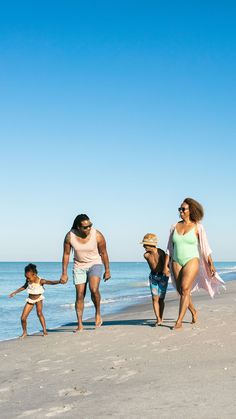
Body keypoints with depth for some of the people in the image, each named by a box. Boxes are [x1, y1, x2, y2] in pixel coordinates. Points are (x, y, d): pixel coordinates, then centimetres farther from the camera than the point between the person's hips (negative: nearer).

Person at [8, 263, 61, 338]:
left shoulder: (40, 281, -22)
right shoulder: (28, 281, -7)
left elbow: (51, 282, -33)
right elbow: (24, 287, 14)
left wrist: (59, 281, -51)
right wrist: (15, 292, 21)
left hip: (38, 298, -4)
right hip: (30, 300, 4)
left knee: (39, 313, -27)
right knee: (23, 318, -2)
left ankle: (44, 330, -21)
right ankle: (24, 332, 20)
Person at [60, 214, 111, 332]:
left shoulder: (97, 235, -20)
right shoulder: (70, 236, -16)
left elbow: (104, 253, -7)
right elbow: (66, 254, -4)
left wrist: (107, 270, 0)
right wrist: (64, 273, -2)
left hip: (95, 264, -2)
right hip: (79, 266, 2)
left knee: (94, 289, -25)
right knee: (80, 295, 0)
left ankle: (98, 313, 0)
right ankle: (80, 325, 9)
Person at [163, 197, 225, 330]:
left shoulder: (197, 227, -4)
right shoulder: (174, 227, 6)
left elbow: (205, 247, -1)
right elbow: (170, 248, 9)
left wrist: (211, 264, -2)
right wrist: (166, 265, 4)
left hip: (191, 261, -4)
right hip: (176, 263, 4)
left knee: (185, 290, -15)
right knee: (181, 291, 8)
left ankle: (179, 321, -13)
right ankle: (194, 312, 33)